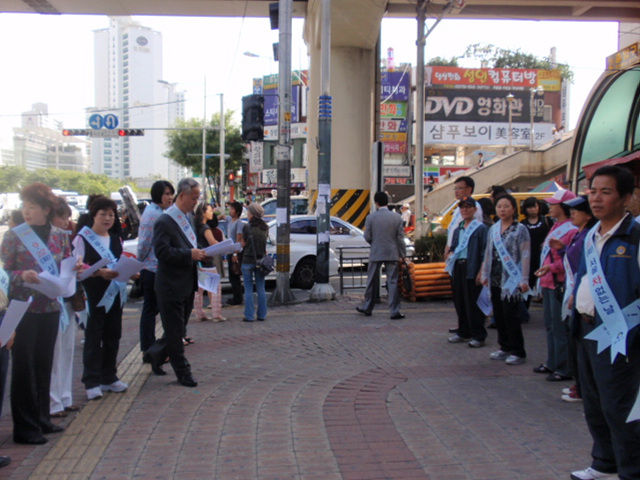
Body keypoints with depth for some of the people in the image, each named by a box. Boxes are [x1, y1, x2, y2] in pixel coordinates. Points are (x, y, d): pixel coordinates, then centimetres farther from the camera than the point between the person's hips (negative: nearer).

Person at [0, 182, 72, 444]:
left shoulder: (60, 236, 6)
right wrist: (22, 275, -23)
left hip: (50, 308, 4)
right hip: (23, 309, -4)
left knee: (44, 364, 12)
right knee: (24, 366, 1)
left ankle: (42, 418, 25)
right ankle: (25, 427, 10)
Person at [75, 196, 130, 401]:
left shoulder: (117, 239, 14)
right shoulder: (82, 239, -5)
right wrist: (99, 272, -26)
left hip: (115, 295, 6)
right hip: (94, 296, -6)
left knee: (113, 336, 11)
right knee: (93, 338, -1)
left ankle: (109, 377, 22)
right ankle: (92, 382, 7)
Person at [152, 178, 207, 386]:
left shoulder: (189, 218, 11)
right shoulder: (164, 222, -16)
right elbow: (162, 252, -24)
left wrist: (199, 253, 3)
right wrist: (190, 254, -25)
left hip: (187, 285, 9)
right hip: (171, 285, -9)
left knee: (178, 331, 18)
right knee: (175, 332, 2)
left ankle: (157, 357, 35)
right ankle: (182, 372, 11)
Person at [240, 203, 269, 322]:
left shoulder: (247, 227, -10)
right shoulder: (265, 227, 4)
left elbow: (243, 244, -3)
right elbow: (265, 243, 10)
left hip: (248, 261, -4)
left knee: (248, 289, 2)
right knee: (261, 288, 9)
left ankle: (249, 315, 4)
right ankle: (262, 315, 12)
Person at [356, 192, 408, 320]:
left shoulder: (371, 218, -5)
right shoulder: (397, 217, -2)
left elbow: (367, 237, -2)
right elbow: (400, 238, -1)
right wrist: (403, 255, 6)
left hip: (375, 254, 0)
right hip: (392, 254, 0)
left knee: (372, 282, 13)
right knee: (393, 282, 2)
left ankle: (367, 308, 25)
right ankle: (394, 312, 1)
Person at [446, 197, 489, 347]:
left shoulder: (481, 228, -4)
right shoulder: (458, 229, 17)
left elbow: (484, 252, -10)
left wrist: (481, 271, -16)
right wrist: (451, 256, 3)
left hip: (472, 269, -7)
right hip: (458, 268, 7)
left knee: (473, 303, -3)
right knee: (459, 301, 12)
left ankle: (478, 336, 6)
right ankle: (463, 333, 24)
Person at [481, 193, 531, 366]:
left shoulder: (520, 229, -5)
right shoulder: (493, 229, 12)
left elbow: (525, 255, -9)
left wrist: (524, 279, -15)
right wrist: (484, 274, 14)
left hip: (511, 279, -6)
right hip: (495, 279, 6)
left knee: (510, 314, -6)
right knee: (498, 314, 10)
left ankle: (518, 352, 3)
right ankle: (505, 347, 22)